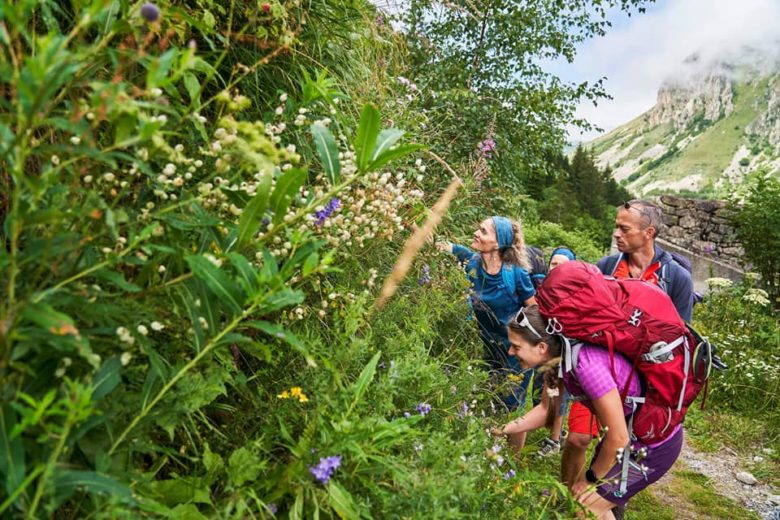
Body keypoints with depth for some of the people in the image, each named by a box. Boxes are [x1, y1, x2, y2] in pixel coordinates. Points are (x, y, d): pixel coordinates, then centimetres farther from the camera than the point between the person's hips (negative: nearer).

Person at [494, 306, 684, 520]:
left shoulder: (586, 364, -36)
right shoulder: (559, 355, -10)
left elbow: (618, 438, -27)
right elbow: (546, 409, 5)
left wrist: (591, 477, -11)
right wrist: (501, 430, -4)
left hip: (655, 443, -7)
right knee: (597, 501, 20)